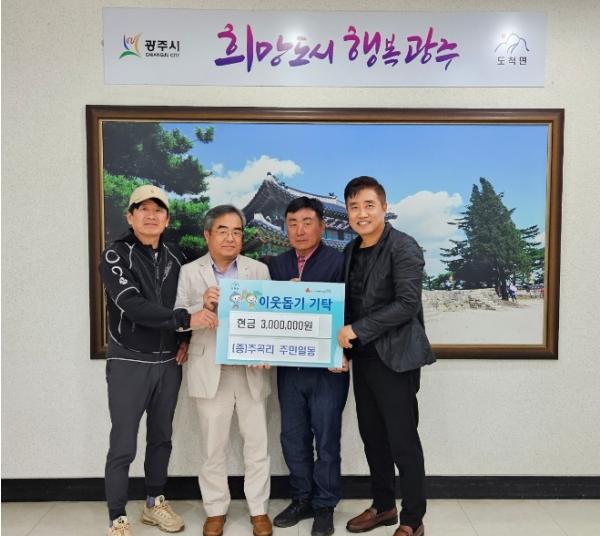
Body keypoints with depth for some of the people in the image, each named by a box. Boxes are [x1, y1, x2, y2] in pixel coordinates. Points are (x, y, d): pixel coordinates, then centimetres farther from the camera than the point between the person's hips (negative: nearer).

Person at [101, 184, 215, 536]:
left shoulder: (176, 256, 6)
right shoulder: (116, 255, -10)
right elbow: (133, 306, -23)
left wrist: (186, 339, 1)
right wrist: (187, 319, -29)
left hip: (169, 362, 5)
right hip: (129, 362, -5)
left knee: (161, 438, 16)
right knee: (123, 445, 1)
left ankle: (155, 504, 33)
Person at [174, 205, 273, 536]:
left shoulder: (259, 270, 4)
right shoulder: (190, 272, 3)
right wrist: (202, 306, -20)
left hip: (251, 368, 1)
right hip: (210, 370, 0)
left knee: (257, 443, 9)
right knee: (212, 445, 10)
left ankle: (259, 509, 24)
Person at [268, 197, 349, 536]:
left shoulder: (339, 261, -7)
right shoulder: (276, 265, 8)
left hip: (327, 368, -4)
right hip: (288, 367, 5)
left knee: (326, 440, 9)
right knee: (293, 438, 15)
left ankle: (325, 506, 26)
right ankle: (302, 500, 33)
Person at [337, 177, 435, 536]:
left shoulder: (404, 248, -11)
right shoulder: (352, 251, 12)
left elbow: (408, 304, -20)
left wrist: (356, 330, -18)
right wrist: (343, 343, 5)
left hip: (394, 358, -7)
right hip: (362, 358, 7)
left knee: (403, 442, 3)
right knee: (373, 437, 16)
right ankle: (383, 506, 33)